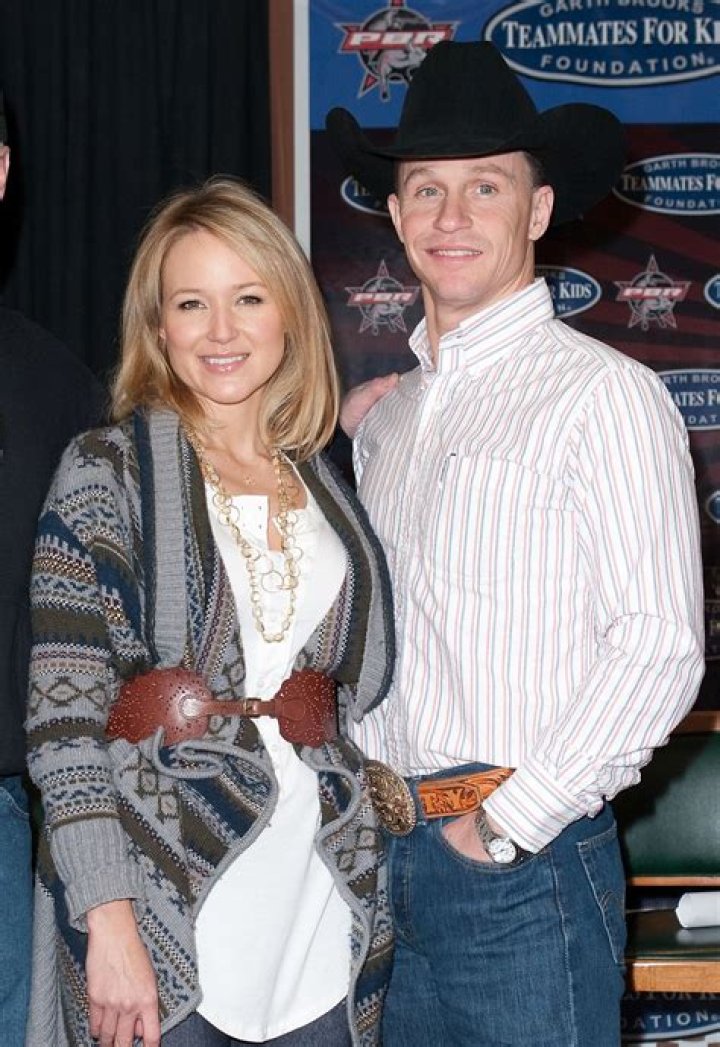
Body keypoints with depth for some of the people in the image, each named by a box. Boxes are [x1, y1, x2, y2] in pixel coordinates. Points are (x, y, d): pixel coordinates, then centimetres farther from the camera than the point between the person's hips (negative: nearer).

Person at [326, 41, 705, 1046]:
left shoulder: (604, 394, -9)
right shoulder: (386, 411, 13)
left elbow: (659, 650, -16)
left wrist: (506, 824, -15)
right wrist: (367, 767, 8)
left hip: (527, 872, -6)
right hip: (390, 856, 6)